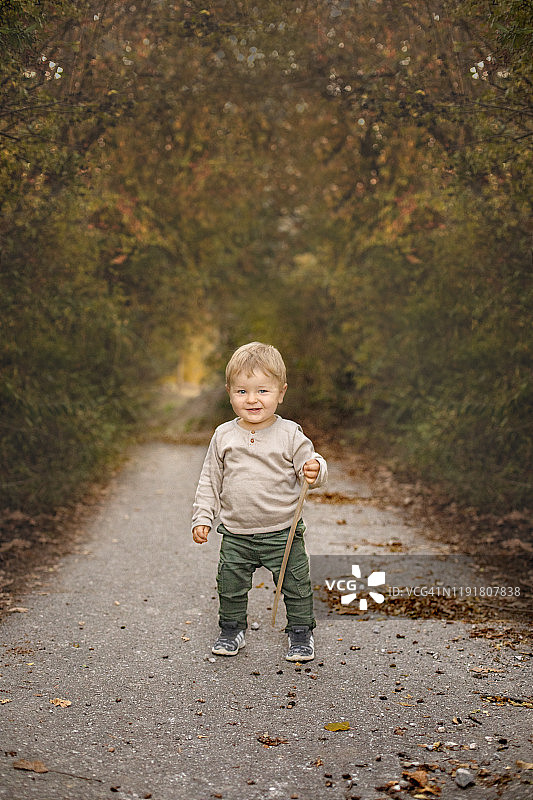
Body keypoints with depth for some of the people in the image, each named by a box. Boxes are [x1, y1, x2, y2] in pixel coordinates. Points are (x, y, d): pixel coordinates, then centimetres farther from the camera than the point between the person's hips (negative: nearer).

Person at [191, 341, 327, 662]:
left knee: (296, 586, 8)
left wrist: (315, 471, -31)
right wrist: (203, 517, 4)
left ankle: (301, 632, 29)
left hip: (282, 531, -2)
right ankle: (232, 630, 34)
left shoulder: (289, 434, -9)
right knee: (231, 587, 11)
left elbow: (309, 463, -7)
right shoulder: (224, 436, -1)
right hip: (236, 535, 2)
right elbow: (210, 480, 7)